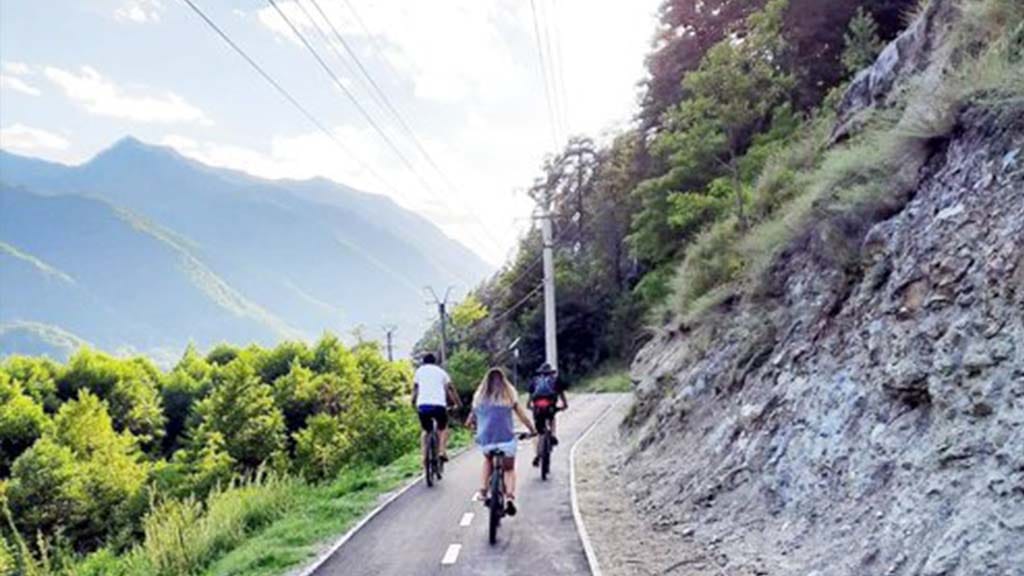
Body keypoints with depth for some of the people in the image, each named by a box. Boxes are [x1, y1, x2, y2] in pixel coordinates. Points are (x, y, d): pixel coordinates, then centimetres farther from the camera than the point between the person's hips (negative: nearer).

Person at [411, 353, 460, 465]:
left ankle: (425, 455, 4)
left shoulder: (419, 371, 19)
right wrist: (458, 403, 18)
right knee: (443, 428, 22)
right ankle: (442, 451, 1)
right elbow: (450, 388, 13)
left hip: (423, 405, 1)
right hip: (439, 405, -1)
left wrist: (413, 402, 23)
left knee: (425, 430, 21)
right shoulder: (441, 371, 17)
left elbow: (415, 389, 14)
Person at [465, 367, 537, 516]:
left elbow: (469, 422, 11)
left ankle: (483, 491, 15)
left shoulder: (479, 397, 9)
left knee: (488, 461, 33)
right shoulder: (509, 396, 5)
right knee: (509, 470, 18)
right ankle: (509, 497, -7)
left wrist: (473, 425, 32)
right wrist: (533, 431, 19)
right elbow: (524, 418, 4)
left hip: (485, 440, 2)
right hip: (506, 439, -2)